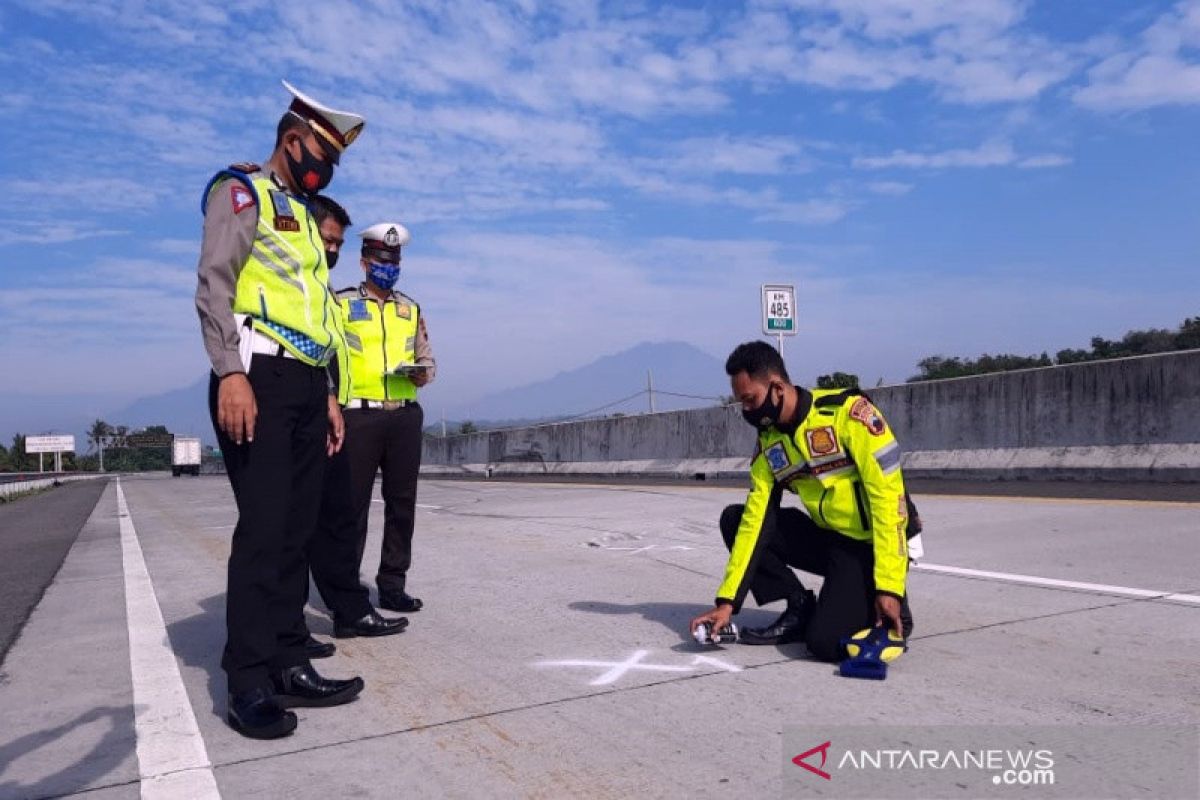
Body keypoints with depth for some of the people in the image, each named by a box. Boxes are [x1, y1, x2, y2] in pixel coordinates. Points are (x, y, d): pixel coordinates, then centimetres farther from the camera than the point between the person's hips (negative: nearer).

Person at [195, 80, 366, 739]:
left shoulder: (303, 217, 26)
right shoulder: (242, 191, 2)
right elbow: (214, 285, -11)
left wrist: (328, 395, 19)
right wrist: (230, 374, -23)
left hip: (306, 387, 8)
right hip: (259, 378, -8)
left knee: (296, 531, 6)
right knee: (263, 530, -11)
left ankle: (288, 665, 12)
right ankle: (249, 685, -4)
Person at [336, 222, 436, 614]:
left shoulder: (411, 309, 17)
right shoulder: (342, 304, 5)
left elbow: (427, 358, 20)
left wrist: (423, 373, -3)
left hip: (405, 417, 4)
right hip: (360, 416, -4)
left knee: (402, 503, 6)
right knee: (354, 503, -2)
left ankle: (393, 586, 17)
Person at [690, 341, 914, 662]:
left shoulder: (847, 411, -21)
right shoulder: (769, 442, 0)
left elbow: (888, 497, -22)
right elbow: (755, 519, -2)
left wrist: (889, 586, -24)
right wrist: (727, 601, -6)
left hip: (872, 547, -7)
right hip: (827, 539, 7)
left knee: (824, 641, -23)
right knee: (735, 520, -4)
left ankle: (891, 609, 7)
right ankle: (799, 609, 4)